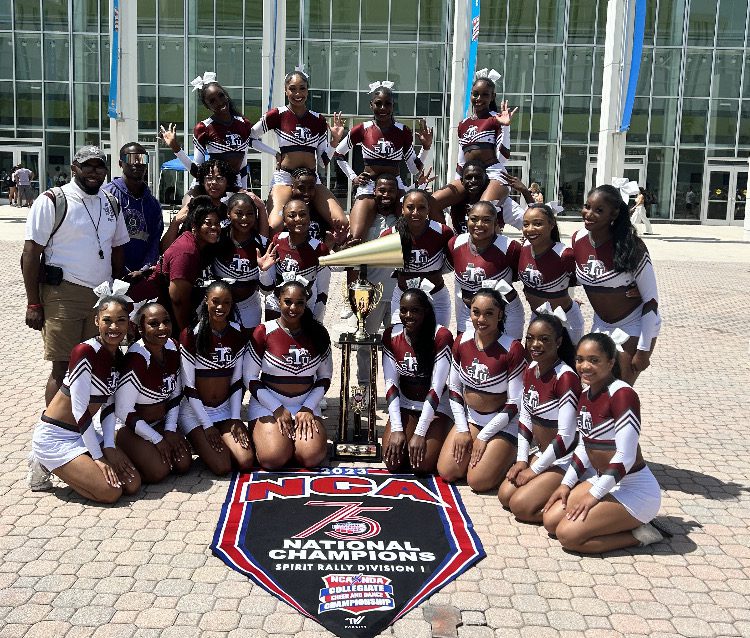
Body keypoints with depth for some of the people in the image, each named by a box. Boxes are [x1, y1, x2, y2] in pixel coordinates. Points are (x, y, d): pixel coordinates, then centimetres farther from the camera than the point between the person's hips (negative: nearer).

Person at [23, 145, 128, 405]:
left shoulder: (111, 204, 13)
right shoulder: (52, 201, -5)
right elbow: (31, 254, -7)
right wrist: (33, 304, -10)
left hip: (102, 296, 5)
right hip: (63, 294, -5)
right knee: (63, 368, -4)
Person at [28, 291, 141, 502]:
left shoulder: (119, 357, 3)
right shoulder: (84, 352, -22)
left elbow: (109, 405, 6)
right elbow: (80, 410, -21)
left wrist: (109, 447, -6)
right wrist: (98, 457, -17)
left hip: (85, 433, 8)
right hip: (54, 437, -8)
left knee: (133, 484, -5)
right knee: (111, 492, -17)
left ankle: (64, 466, 13)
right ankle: (45, 466, 4)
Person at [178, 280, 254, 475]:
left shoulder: (237, 334, 1)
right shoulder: (191, 335, -13)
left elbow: (237, 380, 4)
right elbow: (188, 386, -12)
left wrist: (235, 419, -4)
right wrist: (207, 425, -13)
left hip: (226, 408, 4)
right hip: (195, 410, -4)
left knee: (246, 462, -14)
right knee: (222, 467, -18)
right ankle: (199, 441, 12)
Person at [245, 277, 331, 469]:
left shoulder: (318, 334, 2)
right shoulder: (264, 332, -6)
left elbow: (325, 377, 9)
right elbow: (250, 378, -4)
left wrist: (308, 408, -5)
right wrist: (277, 409, -11)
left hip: (306, 405, 2)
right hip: (268, 404, -2)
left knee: (311, 457, -22)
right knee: (273, 459, -23)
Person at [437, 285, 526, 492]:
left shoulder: (512, 349, -19)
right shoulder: (462, 342, -4)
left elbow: (514, 403, -16)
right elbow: (454, 388, 6)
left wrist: (483, 437, -13)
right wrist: (462, 430, -2)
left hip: (502, 423, -5)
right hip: (469, 417, 5)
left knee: (478, 481, -15)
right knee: (446, 472, -6)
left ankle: (505, 456, 14)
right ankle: (475, 452, 21)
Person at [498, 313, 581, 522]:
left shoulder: (566, 377, -24)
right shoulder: (531, 370, 2)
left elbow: (566, 436, -23)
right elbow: (525, 418, 11)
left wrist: (534, 469, -14)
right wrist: (522, 460, 3)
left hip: (566, 458, -8)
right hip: (544, 453, 8)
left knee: (520, 506, -15)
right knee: (505, 496, 0)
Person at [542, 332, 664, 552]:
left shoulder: (622, 394, -22)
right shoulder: (586, 395, 5)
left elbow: (625, 457, -24)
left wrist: (594, 495, -17)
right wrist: (567, 484, 8)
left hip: (635, 490, -9)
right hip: (602, 480, 9)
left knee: (568, 534, -17)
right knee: (551, 520, 1)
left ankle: (638, 535, 0)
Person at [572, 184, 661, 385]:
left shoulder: (630, 247, -24)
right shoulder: (578, 239, -8)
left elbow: (651, 300, -18)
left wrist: (643, 350, -17)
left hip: (635, 325, -5)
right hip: (601, 325, 6)